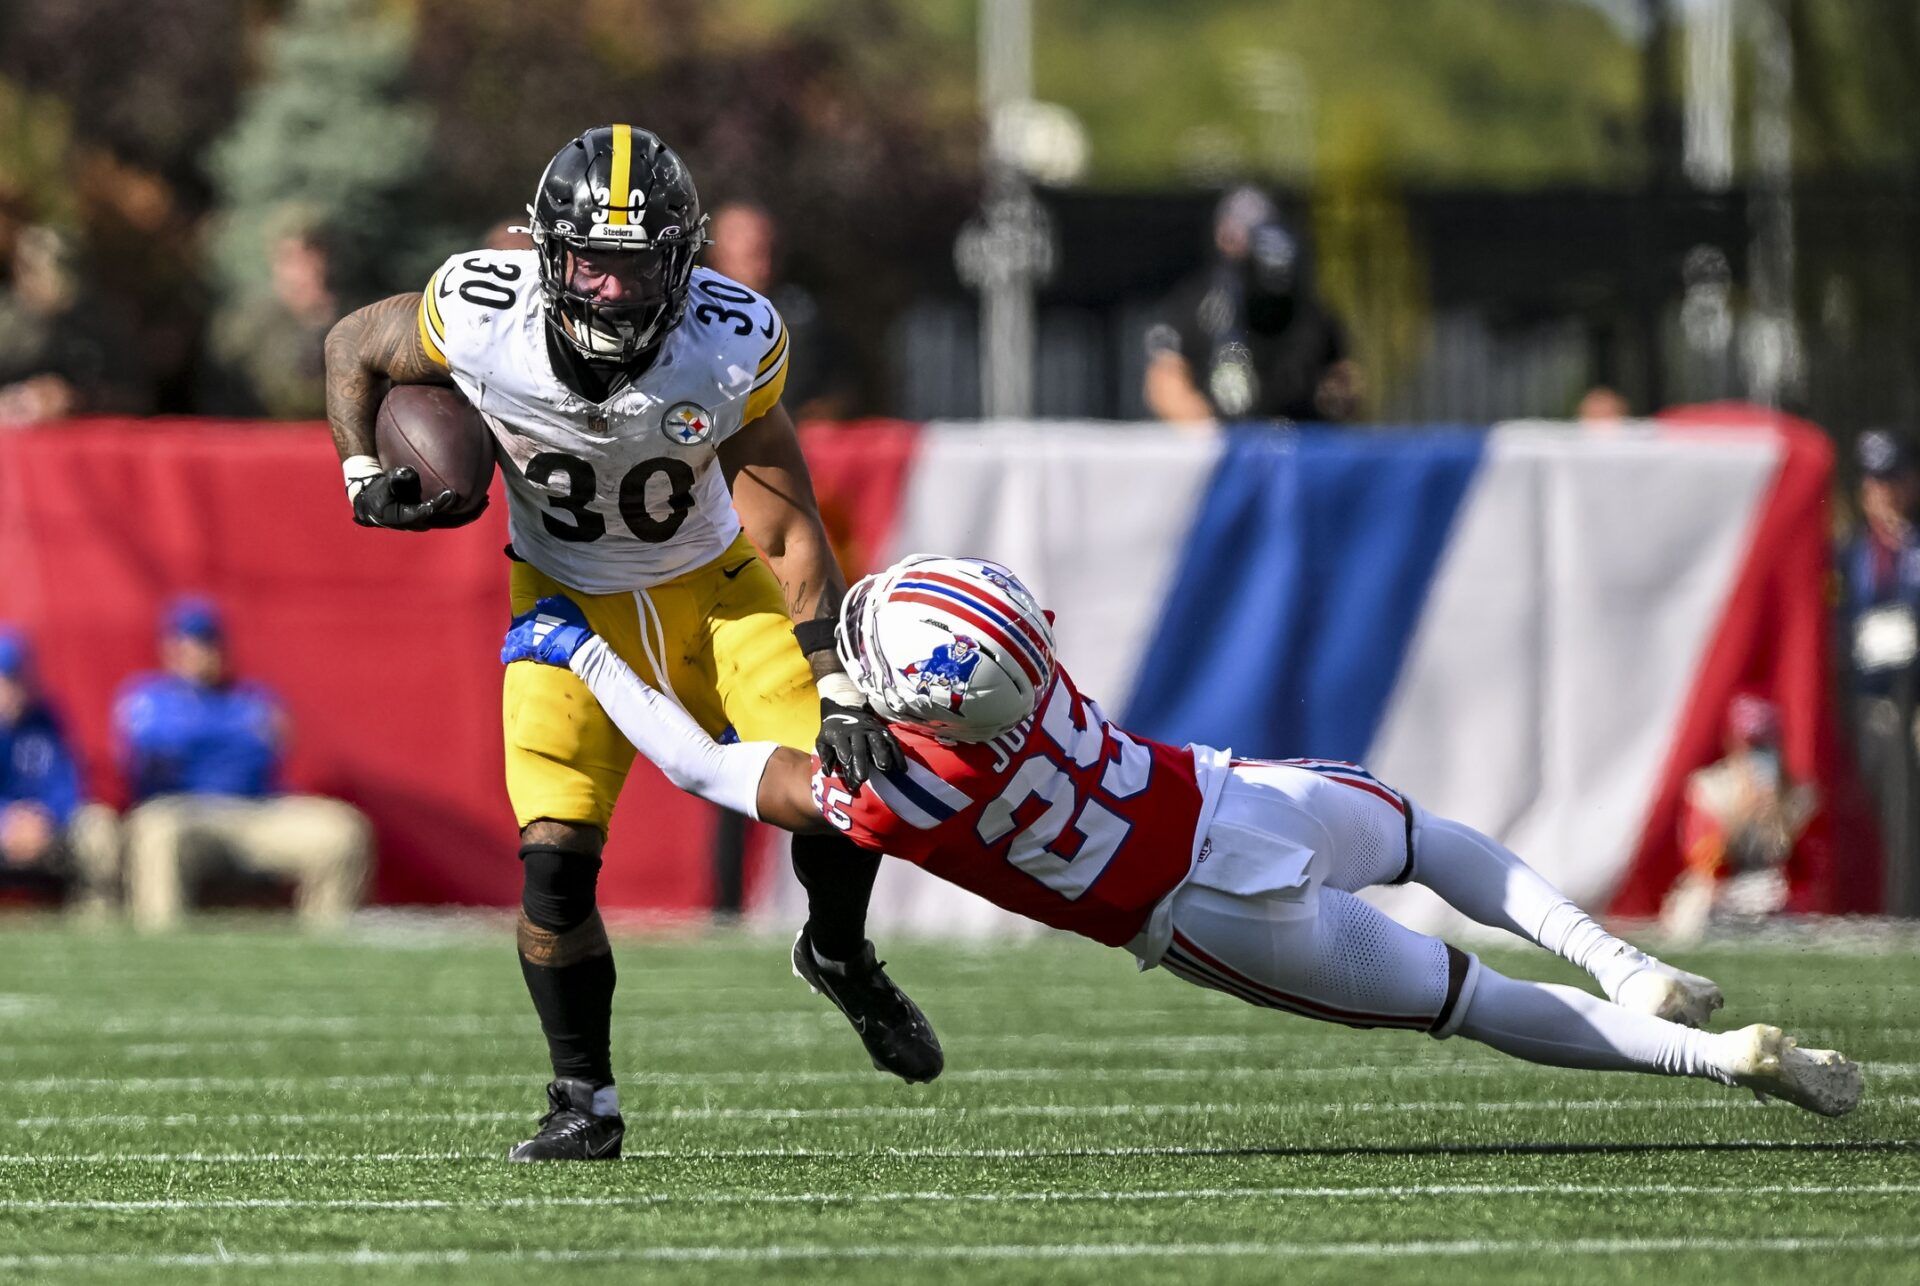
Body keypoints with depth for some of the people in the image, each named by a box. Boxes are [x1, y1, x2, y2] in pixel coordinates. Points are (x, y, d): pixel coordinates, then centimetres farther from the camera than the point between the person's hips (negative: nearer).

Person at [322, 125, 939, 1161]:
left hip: (712, 588, 0)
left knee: (845, 772, -15)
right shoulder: (481, 316, -25)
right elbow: (354, 348, -2)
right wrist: (364, 475, -14)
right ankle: (584, 1103, 5)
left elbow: (791, 534, -21)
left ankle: (839, 957, 18)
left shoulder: (731, 346, -26)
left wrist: (839, 688, -27)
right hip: (569, 601, 0)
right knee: (554, 859, -15)